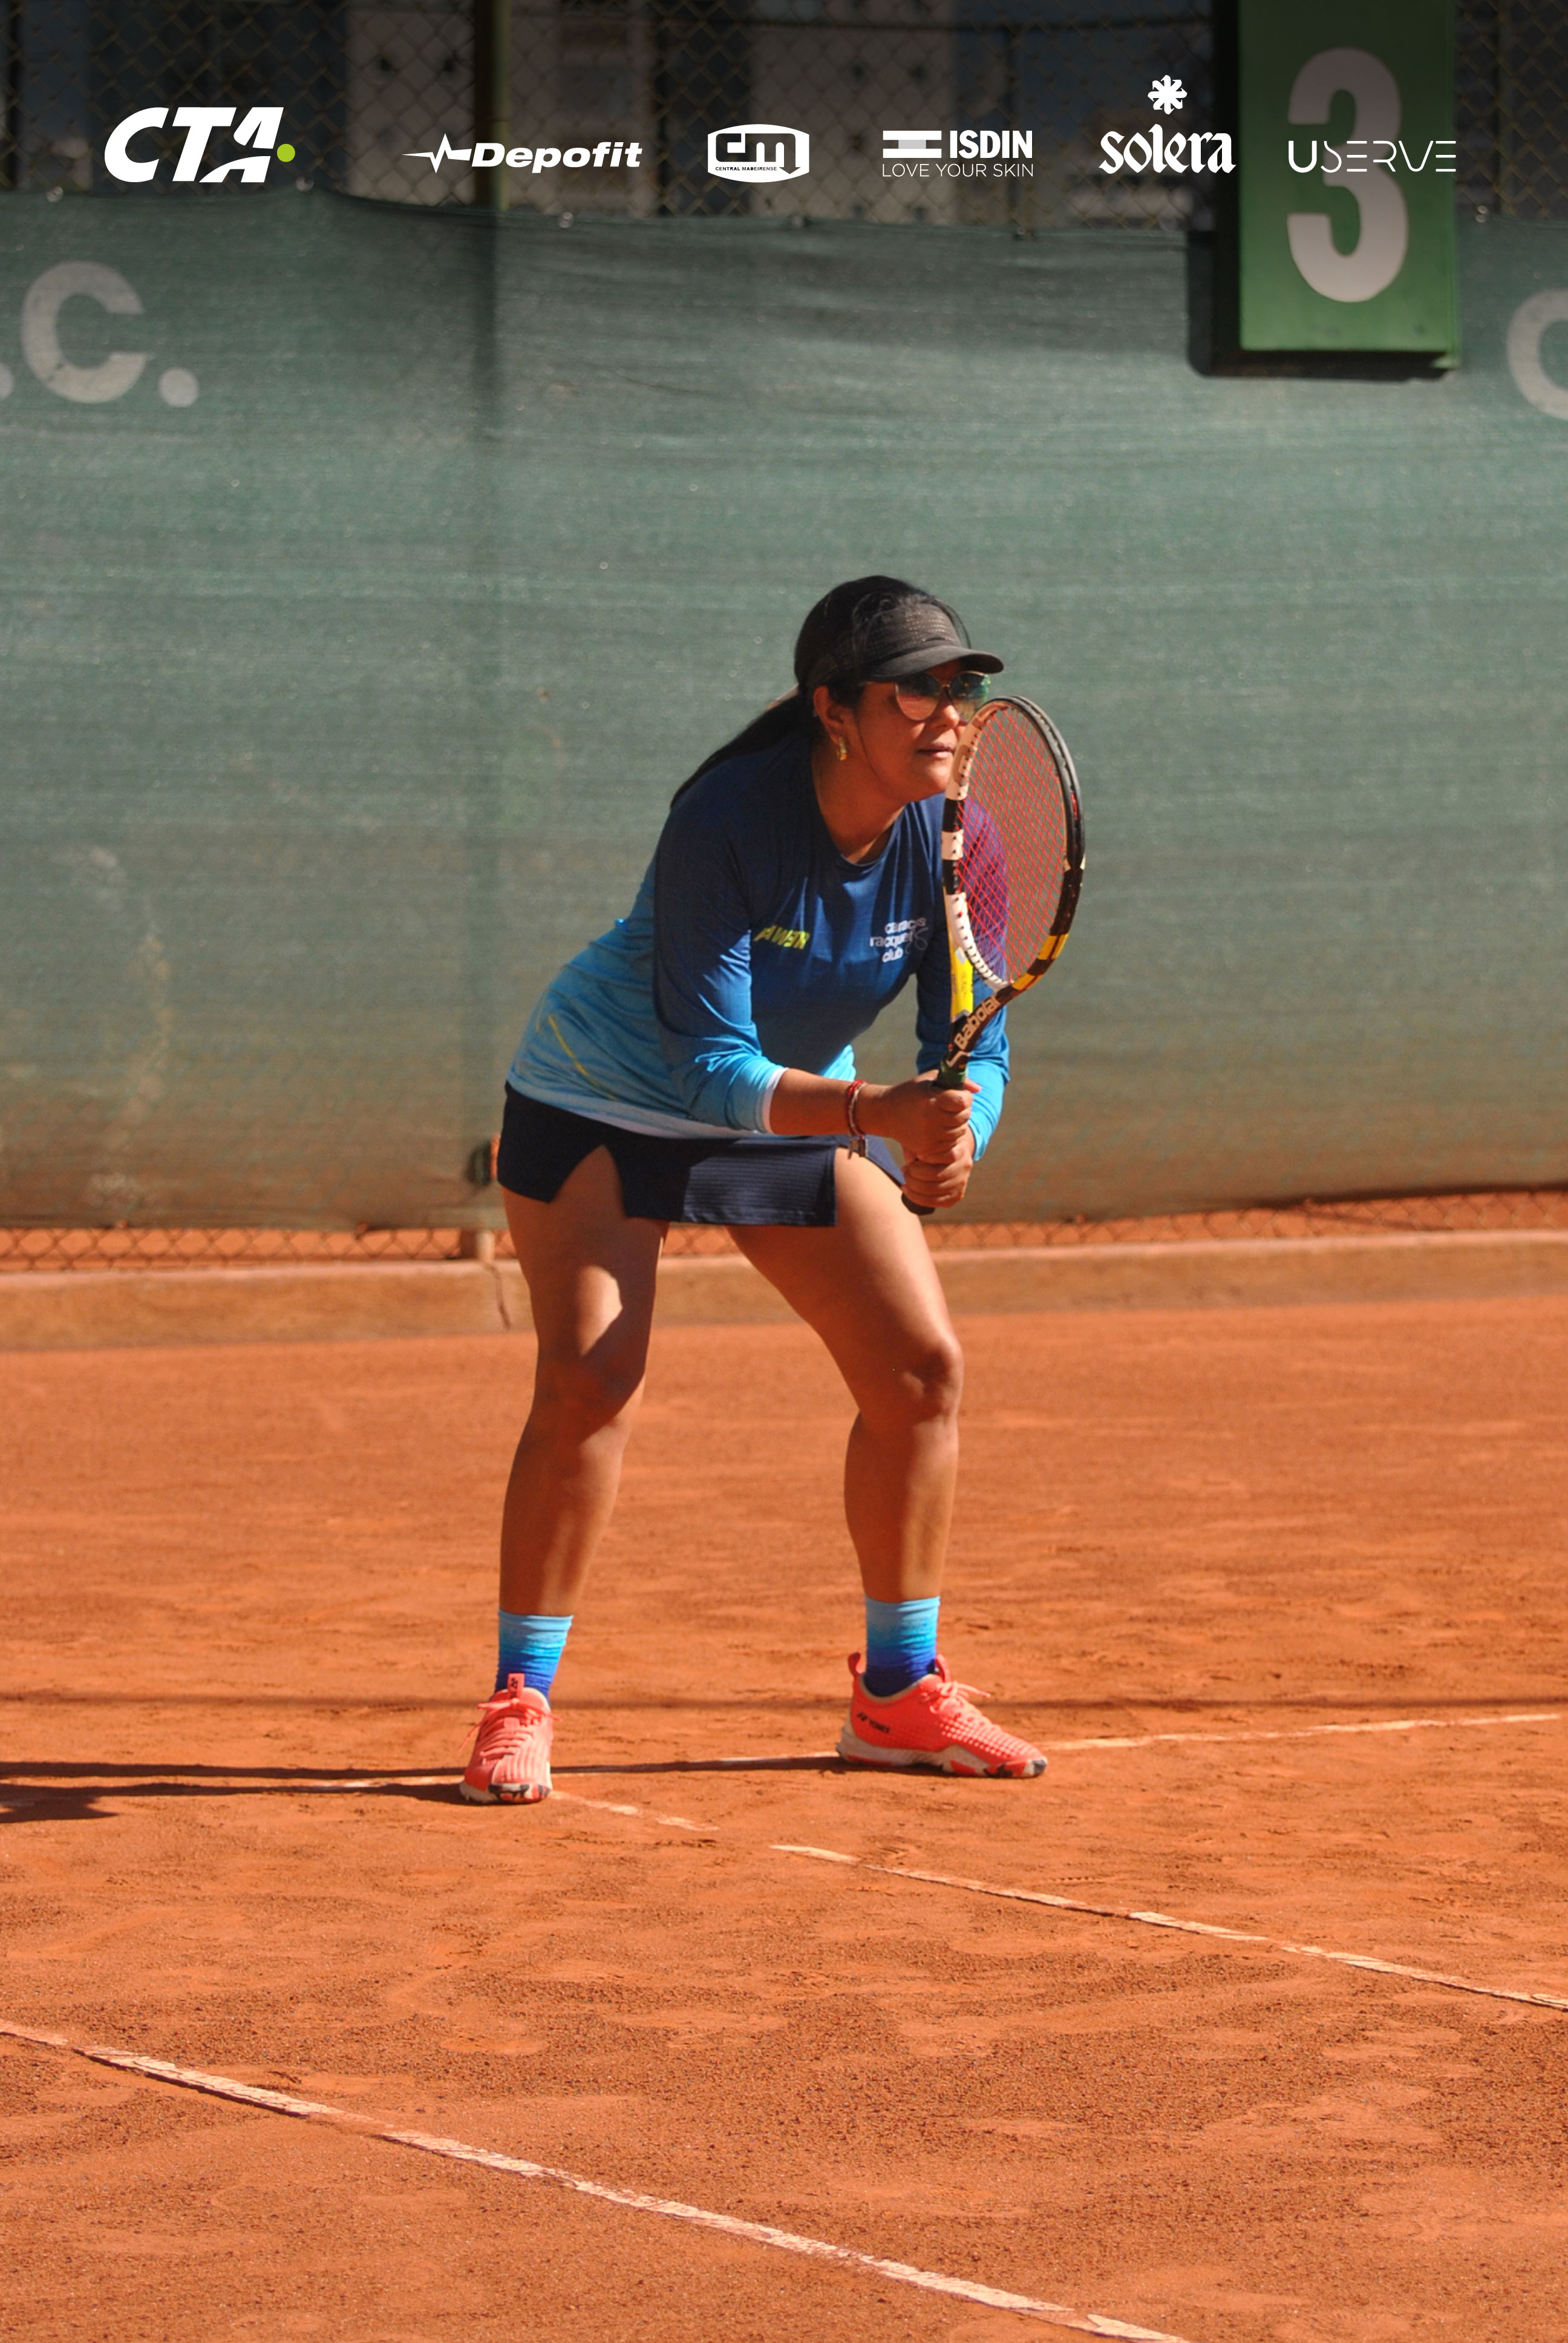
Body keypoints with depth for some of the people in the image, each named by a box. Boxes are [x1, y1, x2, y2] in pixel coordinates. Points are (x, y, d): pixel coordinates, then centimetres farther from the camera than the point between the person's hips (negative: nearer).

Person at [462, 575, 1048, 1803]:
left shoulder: (948, 839, -19)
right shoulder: (726, 824, -33)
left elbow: (975, 1045, -16)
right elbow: (712, 1061, -37)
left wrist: (955, 1137, -39)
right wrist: (879, 1113, -50)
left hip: (801, 1107, 5)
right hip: (604, 1102, -5)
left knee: (922, 1365, -3)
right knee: (589, 1384, -19)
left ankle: (898, 1690, 13)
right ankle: (520, 1701, -5)